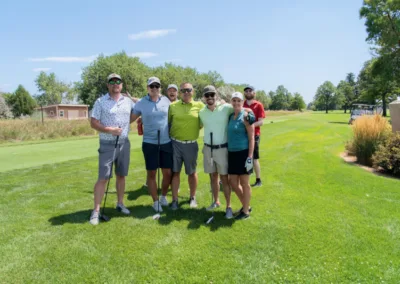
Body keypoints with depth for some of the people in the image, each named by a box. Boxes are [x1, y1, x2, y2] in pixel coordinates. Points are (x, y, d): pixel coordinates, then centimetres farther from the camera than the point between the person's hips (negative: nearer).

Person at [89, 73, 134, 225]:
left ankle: (120, 204, 27)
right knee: (103, 178, -4)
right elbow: (93, 122, -7)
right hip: (107, 145, -4)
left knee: (121, 175, 13)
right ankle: (96, 211, 4)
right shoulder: (100, 102, -3)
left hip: (124, 144, 4)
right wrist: (109, 130, -18)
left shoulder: (128, 101, 8)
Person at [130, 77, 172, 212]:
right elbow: (131, 118, 6)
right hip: (149, 143, -1)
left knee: (168, 172, 7)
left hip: (166, 142, 2)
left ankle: (163, 196, 31)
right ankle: (155, 201, 22)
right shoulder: (141, 103, -1)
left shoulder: (166, 101, 3)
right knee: (151, 173, 6)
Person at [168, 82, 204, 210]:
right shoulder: (173, 106, 2)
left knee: (192, 172, 12)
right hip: (175, 143, 1)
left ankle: (193, 198, 29)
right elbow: (167, 122, 9)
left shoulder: (199, 106, 0)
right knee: (175, 172, 6)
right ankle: (174, 200, 17)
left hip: (191, 145, 0)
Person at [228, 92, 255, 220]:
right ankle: (245, 205, 33)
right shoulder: (230, 116, 10)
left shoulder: (246, 116, -9)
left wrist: (250, 156, -17)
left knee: (244, 183, 4)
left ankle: (246, 211, 19)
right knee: (233, 182, 12)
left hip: (243, 153, -7)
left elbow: (251, 138, -12)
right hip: (232, 153, 7)